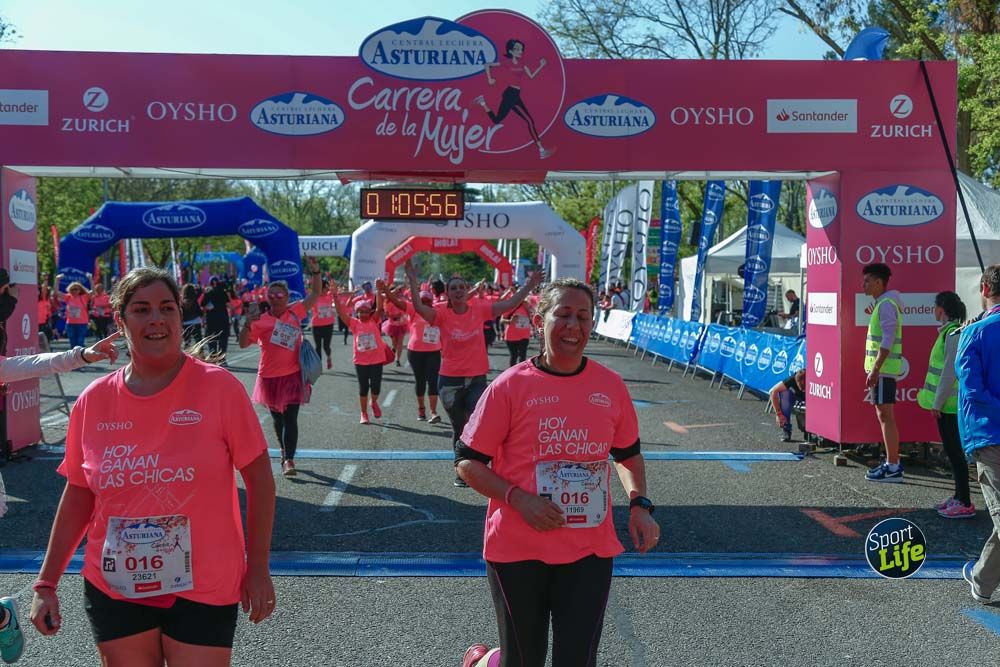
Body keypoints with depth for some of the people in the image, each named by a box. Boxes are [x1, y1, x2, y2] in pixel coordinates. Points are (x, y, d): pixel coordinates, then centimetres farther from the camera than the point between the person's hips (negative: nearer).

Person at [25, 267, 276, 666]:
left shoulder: (219, 387, -11)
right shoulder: (93, 401, -1)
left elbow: (259, 479, -6)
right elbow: (78, 495, 8)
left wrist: (258, 568, -6)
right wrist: (46, 583, 8)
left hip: (204, 590, -3)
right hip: (113, 590, 3)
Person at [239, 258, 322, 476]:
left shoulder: (295, 311, -1)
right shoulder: (260, 321, -6)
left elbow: (316, 293, 5)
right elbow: (243, 344, -9)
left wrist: (315, 271, -7)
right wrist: (248, 323, -24)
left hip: (292, 374, -1)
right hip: (270, 376, 1)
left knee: (290, 419, -8)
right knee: (277, 418, 18)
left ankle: (288, 460, -9)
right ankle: (285, 451, 37)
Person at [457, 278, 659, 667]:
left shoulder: (611, 385, 1)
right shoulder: (510, 386, -8)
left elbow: (628, 453, 16)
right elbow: (468, 461, -4)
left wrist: (639, 504, -1)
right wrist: (519, 500, -17)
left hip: (590, 550, 2)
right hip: (518, 550, -2)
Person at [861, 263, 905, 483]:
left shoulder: (886, 304, -14)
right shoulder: (882, 303, 17)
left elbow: (888, 339, -21)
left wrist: (875, 369, -24)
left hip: (883, 368, -10)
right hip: (882, 367, 10)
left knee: (885, 416, -8)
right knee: (884, 416, 14)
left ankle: (893, 468, -6)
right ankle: (892, 462, 21)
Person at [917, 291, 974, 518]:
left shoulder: (954, 334, -17)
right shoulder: (948, 332, 12)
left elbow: (950, 372, -21)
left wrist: (937, 403, -18)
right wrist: (936, 400, 20)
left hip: (949, 405, -10)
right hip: (948, 404, 10)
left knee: (954, 451, -5)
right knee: (952, 450, 15)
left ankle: (965, 504, 0)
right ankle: (959, 497, 24)